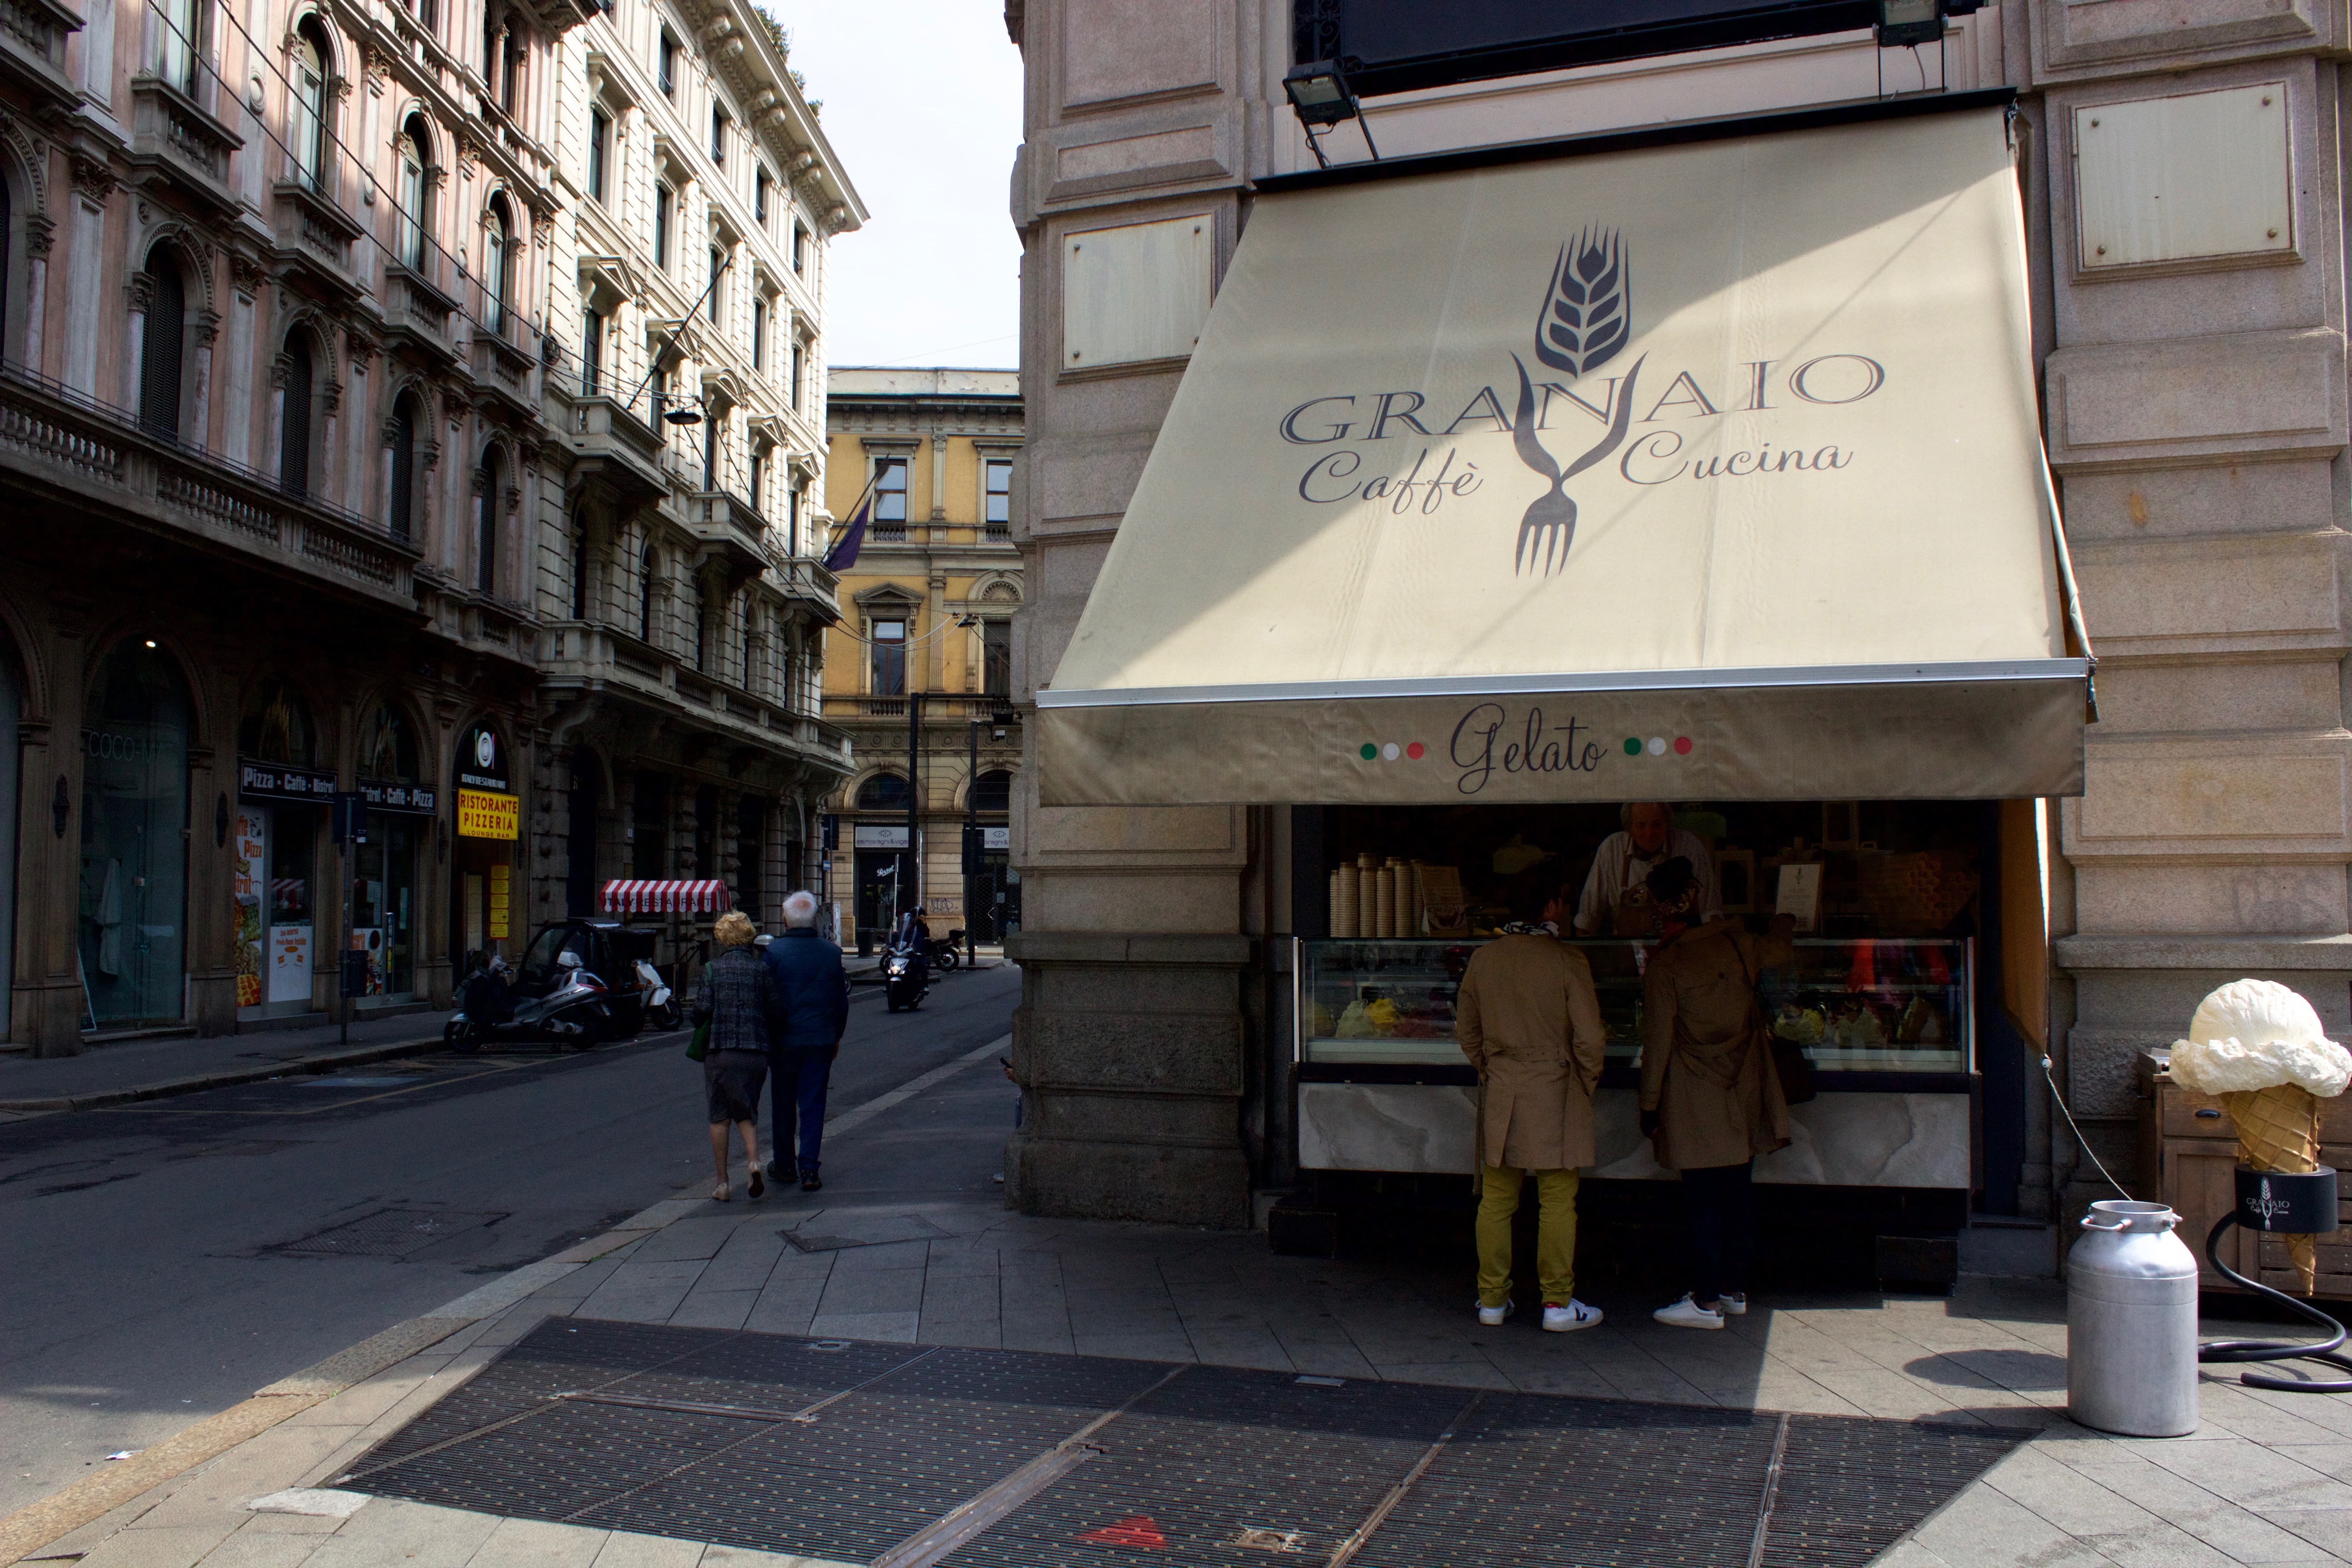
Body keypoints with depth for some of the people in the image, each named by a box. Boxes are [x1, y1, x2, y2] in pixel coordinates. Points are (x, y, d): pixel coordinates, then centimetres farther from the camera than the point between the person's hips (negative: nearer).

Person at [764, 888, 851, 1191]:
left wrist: (767, 1038, 4)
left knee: (783, 1104, 12)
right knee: (813, 1105, 5)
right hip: (821, 1040, 1)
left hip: (784, 1040, -1)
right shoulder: (832, 953, -1)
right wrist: (837, 1036, 18)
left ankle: (783, 1165, 23)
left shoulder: (774, 951, -9)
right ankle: (809, 1169, -1)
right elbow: (842, 1001, 6)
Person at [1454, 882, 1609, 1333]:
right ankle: (1557, 1303, 9)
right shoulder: (1568, 961, -12)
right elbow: (1589, 1038, -11)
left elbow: (1466, 1030, 10)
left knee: (1495, 1199, 9)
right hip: (1554, 1092, -4)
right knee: (1557, 1201, 4)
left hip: (1499, 1093, 4)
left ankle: (1492, 1299, 16)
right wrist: (1588, 1082, 6)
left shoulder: (1483, 958, 1)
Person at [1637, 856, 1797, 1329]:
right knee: (1738, 1191, 12)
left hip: (1696, 1101, -6)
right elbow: (1781, 948, 25)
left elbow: (1658, 1041, -11)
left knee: (1702, 1197, -3)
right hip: (1745, 1093, 6)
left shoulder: (1663, 965, -13)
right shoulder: (1735, 941, 2)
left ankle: (1707, 1302, -1)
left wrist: (1649, 1107, -3)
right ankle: (1734, 1289, 21)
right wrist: (1787, 918, 48)